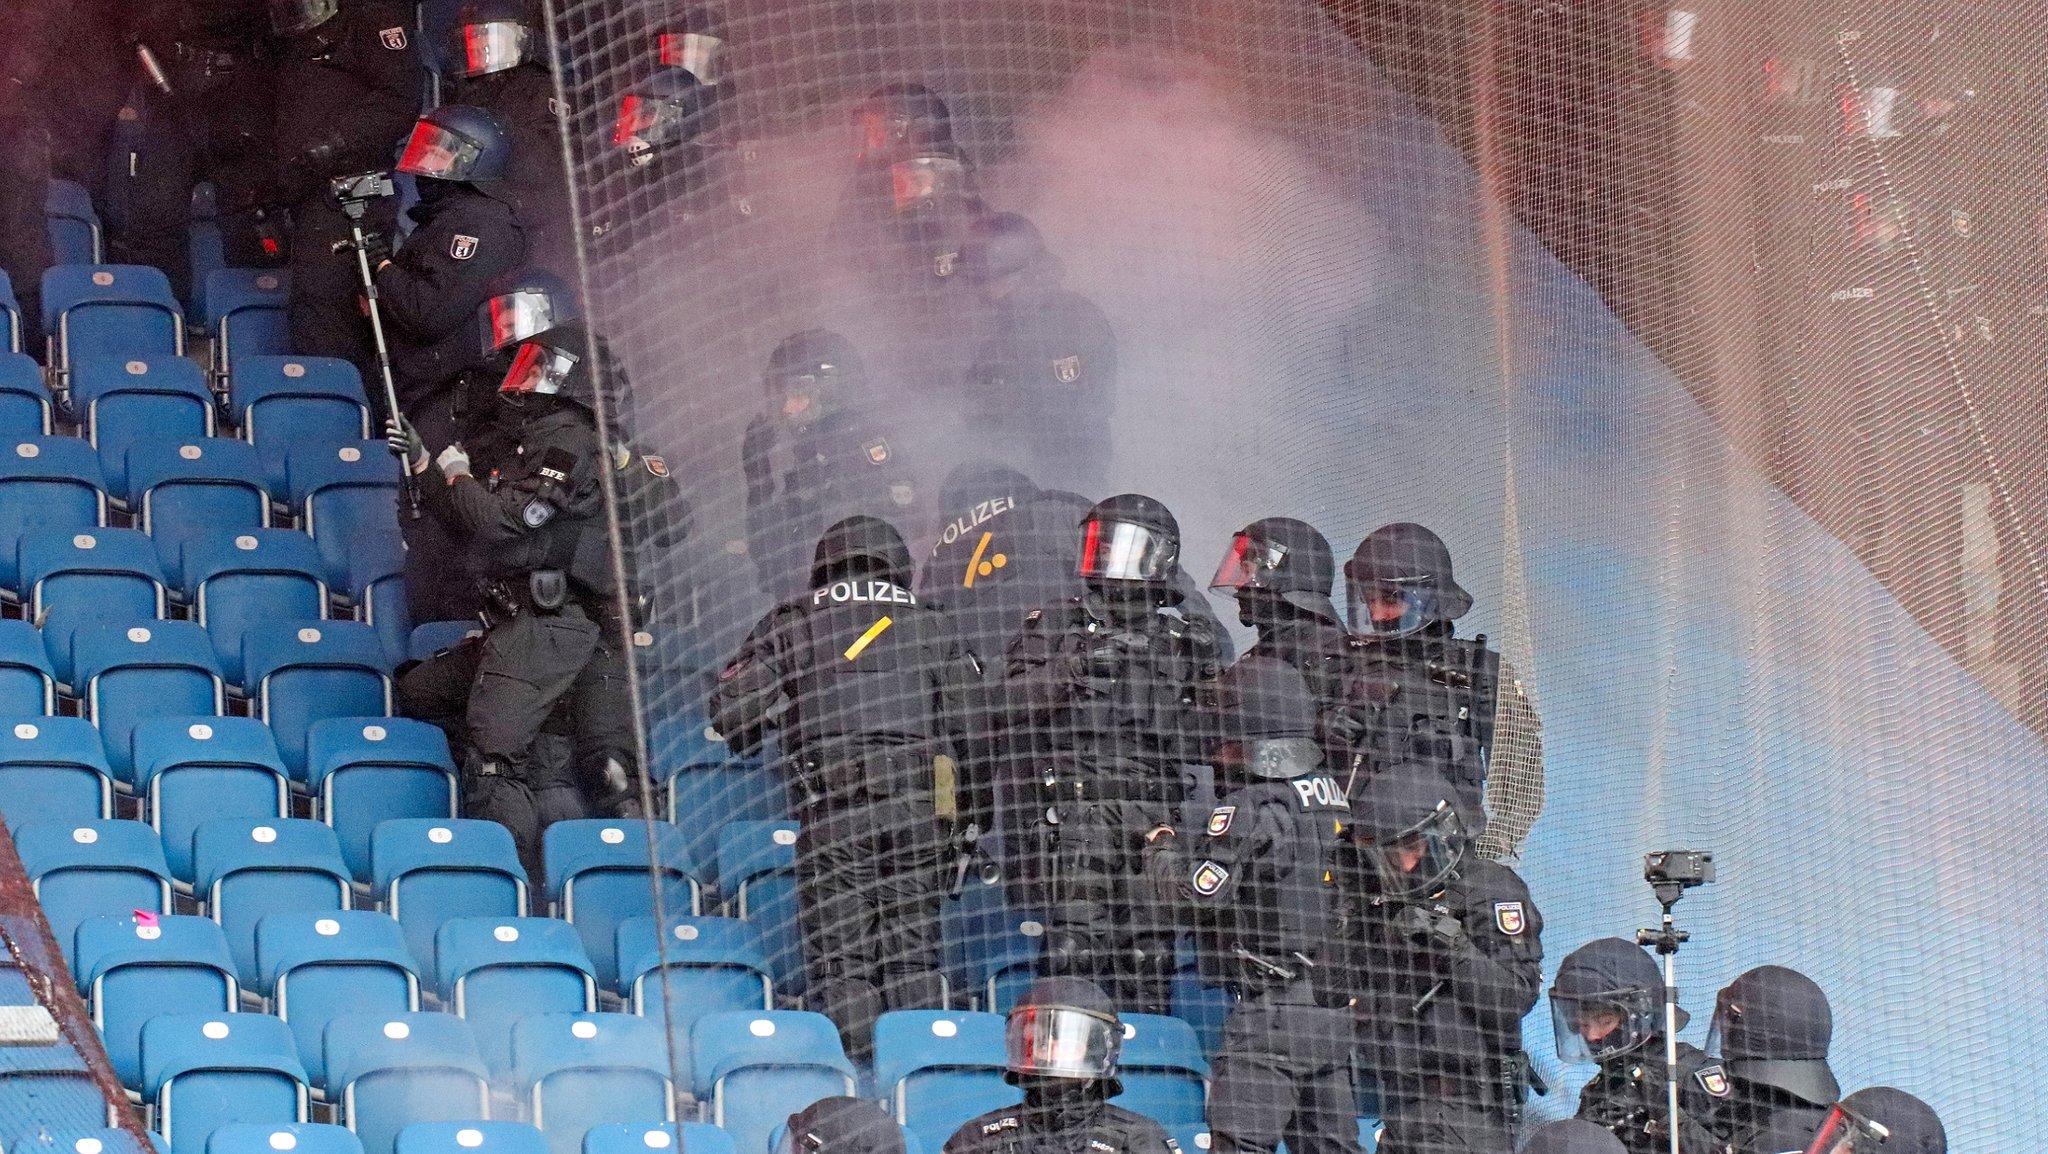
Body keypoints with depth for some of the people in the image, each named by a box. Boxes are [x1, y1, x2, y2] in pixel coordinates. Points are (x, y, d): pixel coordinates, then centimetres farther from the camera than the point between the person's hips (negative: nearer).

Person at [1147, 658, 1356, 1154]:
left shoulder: (1252, 809, -12)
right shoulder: (1336, 798, 12)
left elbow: (1205, 887, -17)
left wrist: (1165, 847, 4)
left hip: (1270, 1008, -8)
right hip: (1335, 1008, 8)